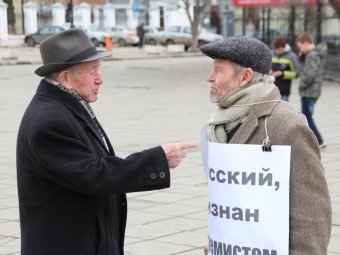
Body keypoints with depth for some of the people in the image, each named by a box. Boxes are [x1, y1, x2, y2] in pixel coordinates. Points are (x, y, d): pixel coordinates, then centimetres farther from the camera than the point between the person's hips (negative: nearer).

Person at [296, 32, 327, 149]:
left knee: (307, 117, -1)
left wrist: (302, 86, -14)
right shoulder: (318, 54, 12)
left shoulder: (312, 56, -19)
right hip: (314, 91, 10)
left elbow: (310, 74, -29)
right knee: (306, 117, 16)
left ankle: (319, 142, 3)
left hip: (309, 92, -10)